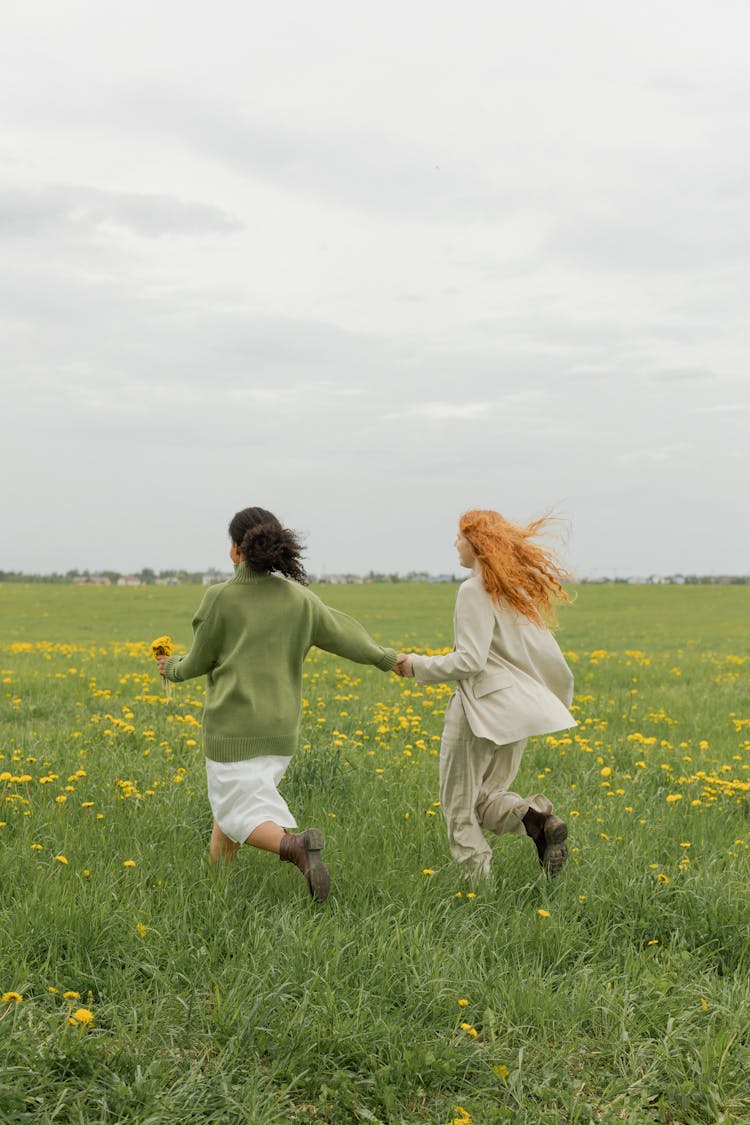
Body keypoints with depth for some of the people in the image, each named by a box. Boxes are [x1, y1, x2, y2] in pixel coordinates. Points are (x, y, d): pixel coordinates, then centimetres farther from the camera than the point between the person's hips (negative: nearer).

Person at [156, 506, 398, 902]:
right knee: (232, 797, 22)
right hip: (280, 728, 5)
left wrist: (174, 669, 20)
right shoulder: (299, 598, 0)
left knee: (238, 812, 0)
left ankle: (296, 843, -28)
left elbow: (200, 661, -2)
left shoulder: (220, 598, -11)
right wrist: (389, 659, 25)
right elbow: (344, 635, 9)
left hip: (233, 726, -5)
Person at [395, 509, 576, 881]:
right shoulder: (519, 589, 11)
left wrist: (419, 665, -6)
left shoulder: (475, 591, -13)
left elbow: (469, 661, -18)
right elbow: (547, 652, 14)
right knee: (487, 795, 19)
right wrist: (559, 698, 27)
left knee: (459, 806, 5)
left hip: (483, 708, -8)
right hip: (519, 709, 8)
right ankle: (537, 816, -8)